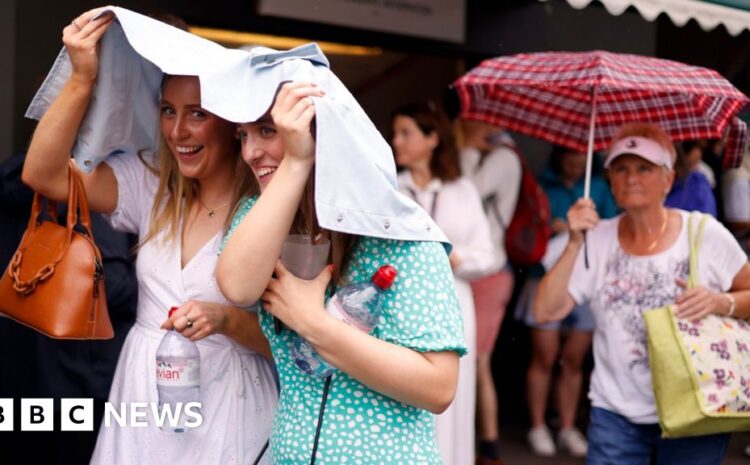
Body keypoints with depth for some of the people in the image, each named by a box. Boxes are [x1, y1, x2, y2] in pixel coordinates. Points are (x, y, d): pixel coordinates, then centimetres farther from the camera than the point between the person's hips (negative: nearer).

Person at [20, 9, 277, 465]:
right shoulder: (151, 184, 2)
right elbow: (43, 174, -7)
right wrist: (82, 80, -15)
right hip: (142, 396, 4)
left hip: (222, 408, -4)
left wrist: (225, 319, -26)